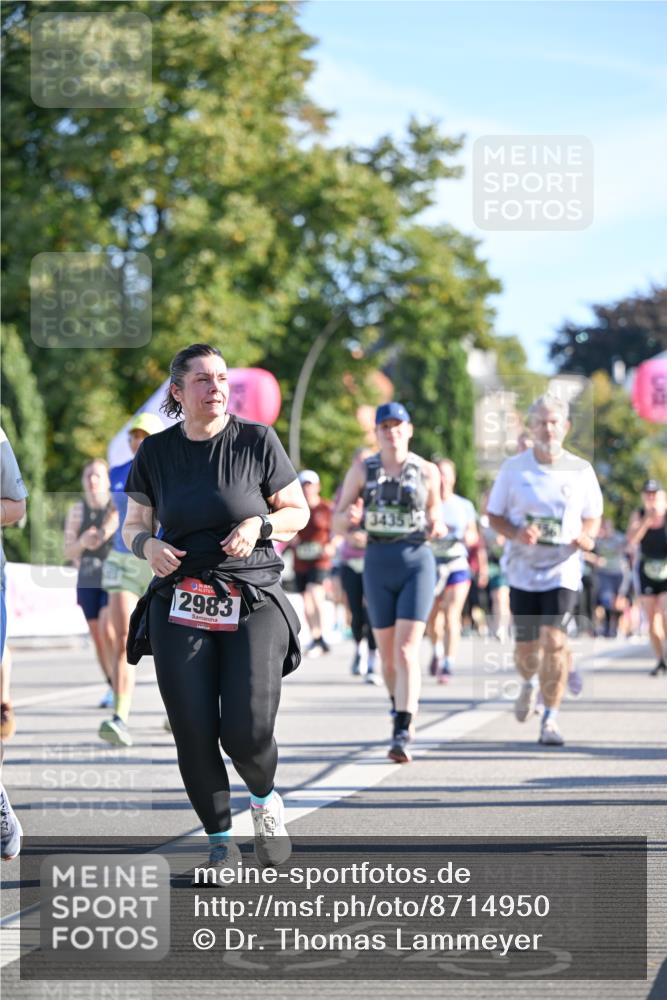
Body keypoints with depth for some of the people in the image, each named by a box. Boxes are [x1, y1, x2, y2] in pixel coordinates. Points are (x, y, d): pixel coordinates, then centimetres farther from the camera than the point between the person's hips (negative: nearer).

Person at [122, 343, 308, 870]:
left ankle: (266, 800, 21)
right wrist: (148, 545, -8)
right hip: (181, 607, 2)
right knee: (194, 734, -4)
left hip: (254, 603, -2)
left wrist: (259, 524, -13)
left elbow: (298, 511, 7)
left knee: (247, 731, -13)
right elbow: (133, 525, 14)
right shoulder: (156, 452, 6)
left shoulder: (257, 440, 0)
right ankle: (221, 841, 15)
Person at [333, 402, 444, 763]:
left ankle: (402, 735, -19)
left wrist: (437, 528, -11)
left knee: (407, 651, -15)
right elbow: (337, 523, 4)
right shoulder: (361, 470, 2)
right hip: (378, 566, 2)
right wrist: (349, 517, -20)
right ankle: (400, 708, 41)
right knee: (388, 654, 12)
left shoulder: (427, 472, 1)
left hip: (417, 563, -2)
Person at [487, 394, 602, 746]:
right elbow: (494, 515, 5)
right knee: (526, 647, 8)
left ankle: (550, 720, -8)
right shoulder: (514, 468, 0)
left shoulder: (581, 471, 1)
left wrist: (587, 536, -11)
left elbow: (592, 516, 12)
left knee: (555, 641, -16)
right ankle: (529, 684, 44)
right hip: (523, 569, 1)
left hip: (562, 569, -1)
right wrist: (517, 534, -15)